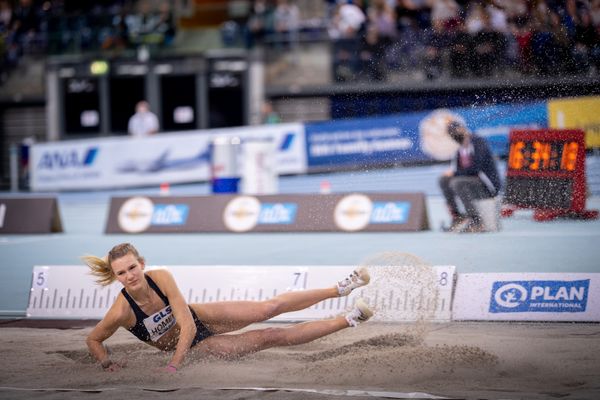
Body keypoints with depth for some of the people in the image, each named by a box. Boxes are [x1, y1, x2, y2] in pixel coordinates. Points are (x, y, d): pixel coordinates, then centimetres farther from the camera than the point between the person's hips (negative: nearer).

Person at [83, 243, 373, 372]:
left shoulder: (161, 278, -27)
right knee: (271, 337, -5)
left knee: (268, 308, -11)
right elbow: (93, 340, -13)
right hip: (196, 345, -1)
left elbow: (187, 323, -27)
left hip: (200, 318, 1)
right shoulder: (121, 311, -31)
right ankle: (349, 320, 4)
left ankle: (342, 288, 8)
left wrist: (173, 365, -35)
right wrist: (107, 364, -32)